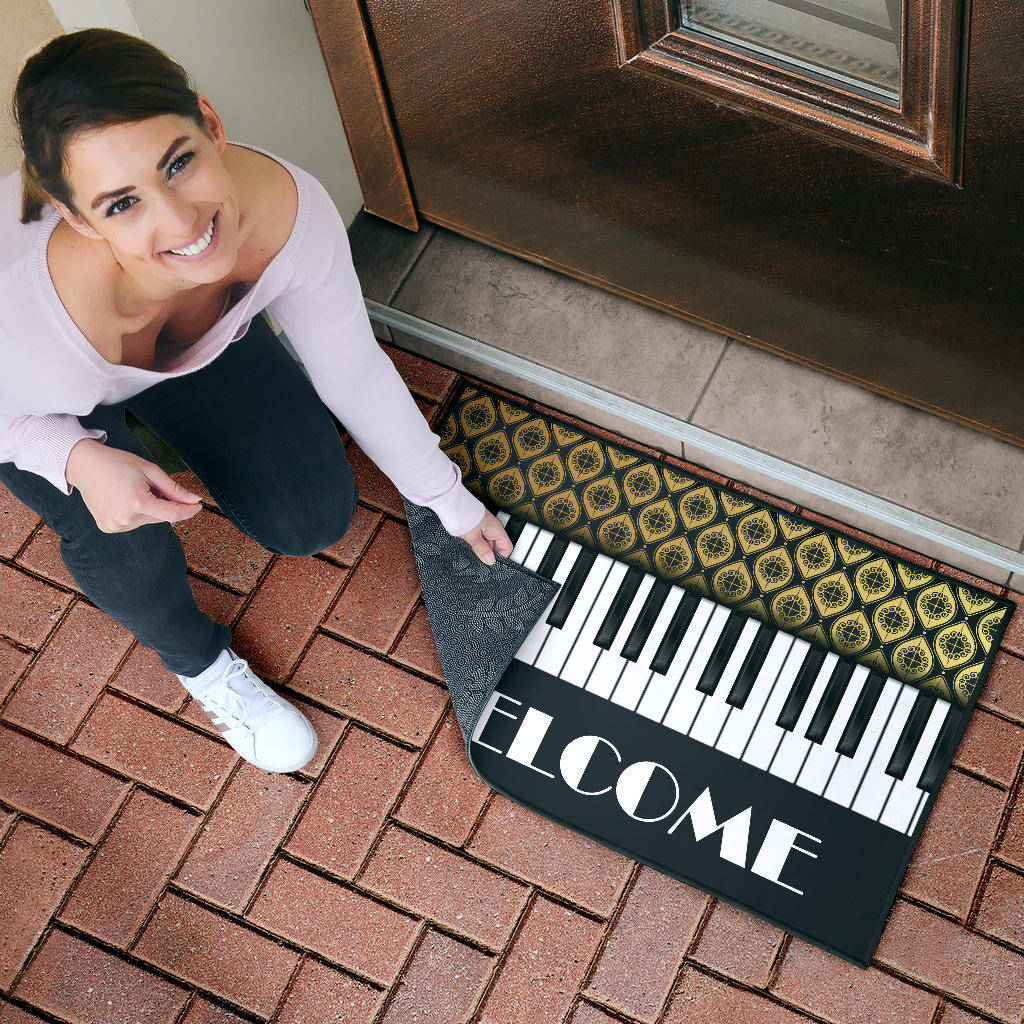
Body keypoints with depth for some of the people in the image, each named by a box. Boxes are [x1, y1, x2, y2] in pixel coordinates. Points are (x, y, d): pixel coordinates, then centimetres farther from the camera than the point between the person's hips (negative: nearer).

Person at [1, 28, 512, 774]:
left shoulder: (291, 208, -37)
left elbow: (354, 371, -17)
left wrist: (449, 501, -5)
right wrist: (79, 459, -41)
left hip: (197, 335, 3)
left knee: (316, 521, -2)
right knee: (124, 542, -29)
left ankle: (179, 427, 27)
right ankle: (197, 658, 7)